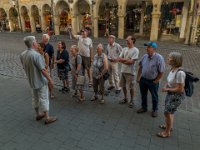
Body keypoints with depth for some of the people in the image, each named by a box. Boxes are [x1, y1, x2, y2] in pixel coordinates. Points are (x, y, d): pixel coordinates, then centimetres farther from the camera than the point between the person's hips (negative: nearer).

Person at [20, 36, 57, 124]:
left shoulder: (22, 55, -1)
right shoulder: (36, 55, -26)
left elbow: (25, 67, 11)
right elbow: (43, 70, -25)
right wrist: (50, 80, -15)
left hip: (31, 81, 8)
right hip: (41, 81, -8)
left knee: (35, 98, 20)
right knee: (44, 99, 4)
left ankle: (38, 114, 37)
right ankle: (47, 118, 15)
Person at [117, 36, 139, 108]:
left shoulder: (135, 50, -13)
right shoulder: (124, 49, 7)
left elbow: (131, 61, -19)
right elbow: (119, 59, -1)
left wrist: (123, 59, -11)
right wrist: (127, 61, -18)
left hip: (130, 72, -6)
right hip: (123, 71, 6)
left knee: (131, 87, 6)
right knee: (123, 86, 16)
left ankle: (131, 100, 25)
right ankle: (125, 98, 34)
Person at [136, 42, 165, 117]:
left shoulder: (159, 58, -21)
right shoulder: (145, 56, -5)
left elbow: (161, 72, -16)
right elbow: (140, 67, 7)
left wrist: (155, 81, -12)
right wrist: (138, 77, 5)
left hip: (153, 81, -4)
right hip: (143, 79, 5)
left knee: (154, 96, 16)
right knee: (143, 95, 20)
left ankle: (154, 110, 38)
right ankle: (144, 107, 42)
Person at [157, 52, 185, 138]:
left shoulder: (180, 73, -31)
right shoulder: (172, 69, -5)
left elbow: (180, 89, -27)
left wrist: (167, 89, -17)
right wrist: (166, 86, -6)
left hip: (177, 96, -8)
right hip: (170, 93, 8)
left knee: (167, 112, 2)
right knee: (169, 111, 23)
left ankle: (167, 132, 23)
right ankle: (169, 126, 48)